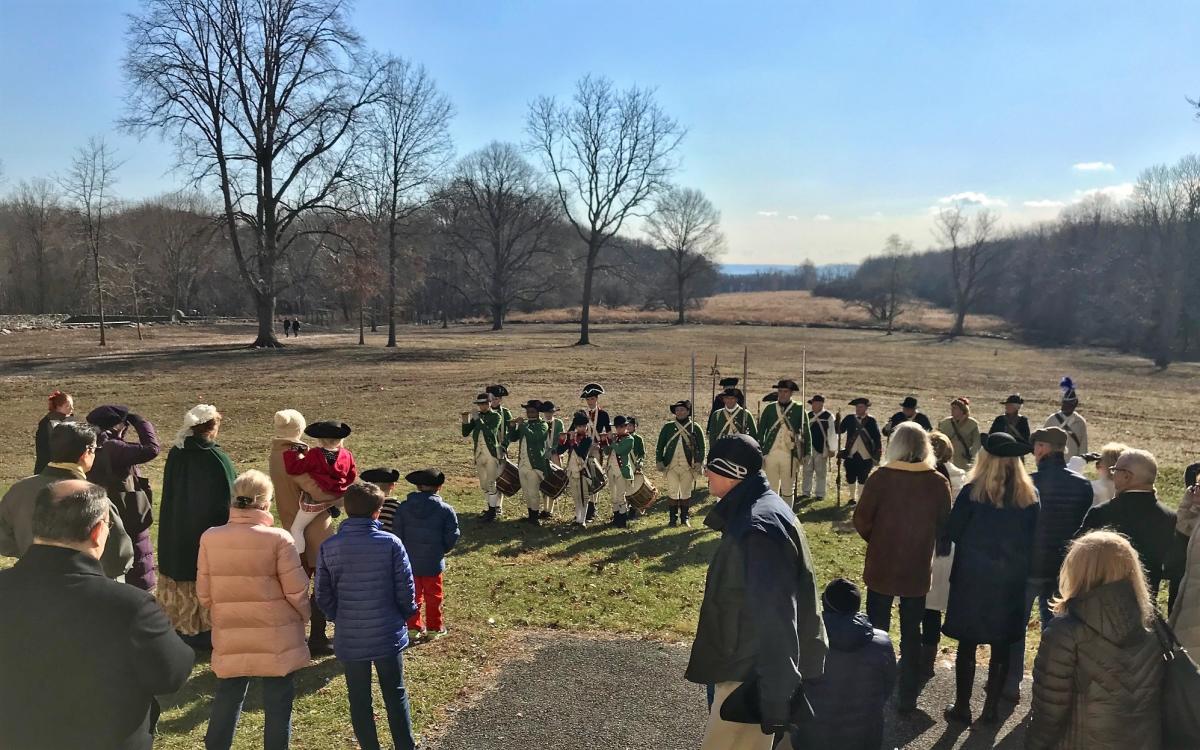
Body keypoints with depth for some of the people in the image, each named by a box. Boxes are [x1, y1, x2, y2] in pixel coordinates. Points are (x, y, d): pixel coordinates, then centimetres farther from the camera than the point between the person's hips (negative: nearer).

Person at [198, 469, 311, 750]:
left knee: (227, 699, 19)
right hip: (276, 637, -3)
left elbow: (203, 593, 2)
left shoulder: (210, 538, -5)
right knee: (278, 703, 10)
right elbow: (296, 590, -12)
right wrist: (304, 615, 8)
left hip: (231, 637, 4)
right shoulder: (278, 539, -16)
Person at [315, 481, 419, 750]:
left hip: (349, 639, 1)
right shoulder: (391, 543, -14)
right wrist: (404, 617, 9)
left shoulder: (328, 547, -9)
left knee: (359, 700, 16)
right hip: (388, 635, -1)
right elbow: (406, 590, -10)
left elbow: (323, 596, -2)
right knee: (396, 696, 17)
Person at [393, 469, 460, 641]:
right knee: (433, 596, 14)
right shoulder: (445, 510, -13)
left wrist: (406, 551, 11)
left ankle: (414, 626, 26)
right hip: (433, 563, -2)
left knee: (413, 594, 18)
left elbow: (396, 534, -4)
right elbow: (452, 536, -8)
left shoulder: (403, 508, -7)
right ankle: (434, 627, 23)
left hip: (409, 562, 2)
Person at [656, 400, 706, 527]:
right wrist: (659, 461, 2)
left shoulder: (695, 428, 4)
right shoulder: (668, 427, 7)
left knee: (686, 493, 7)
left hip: (688, 466, -1)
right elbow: (660, 446, 10)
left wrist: (698, 462, -6)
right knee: (672, 493, 1)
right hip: (671, 466, 1)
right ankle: (673, 518, 10)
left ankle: (685, 517, 18)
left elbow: (701, 447, 4)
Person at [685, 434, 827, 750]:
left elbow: (775, 620, -30)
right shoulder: (752, 512, 8)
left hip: (753, 675, -10)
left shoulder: (757, 528, -26)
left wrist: (775, 701, -28)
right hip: (749, 665, 10)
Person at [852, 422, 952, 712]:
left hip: (881, 567, -2)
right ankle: (908, 697, 20)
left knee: (876, 631, 12)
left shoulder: (880, 477, -14)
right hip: (918, 569, 2)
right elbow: (944, 526, -1)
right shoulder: (939, 483, -7)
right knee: (911, 634, 14)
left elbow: (861, 520, -11)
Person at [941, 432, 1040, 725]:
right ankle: (991, 707, 23)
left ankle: (962, 708, 15)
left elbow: (952, 532, -7)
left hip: (973, 579, -3)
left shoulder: (972, 491, -14)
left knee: (967, 644, 8)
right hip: (1013, 581, 3)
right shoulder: (1029, 495, -4)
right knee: (1001, 646, 14)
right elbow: (1034, 539, 3)